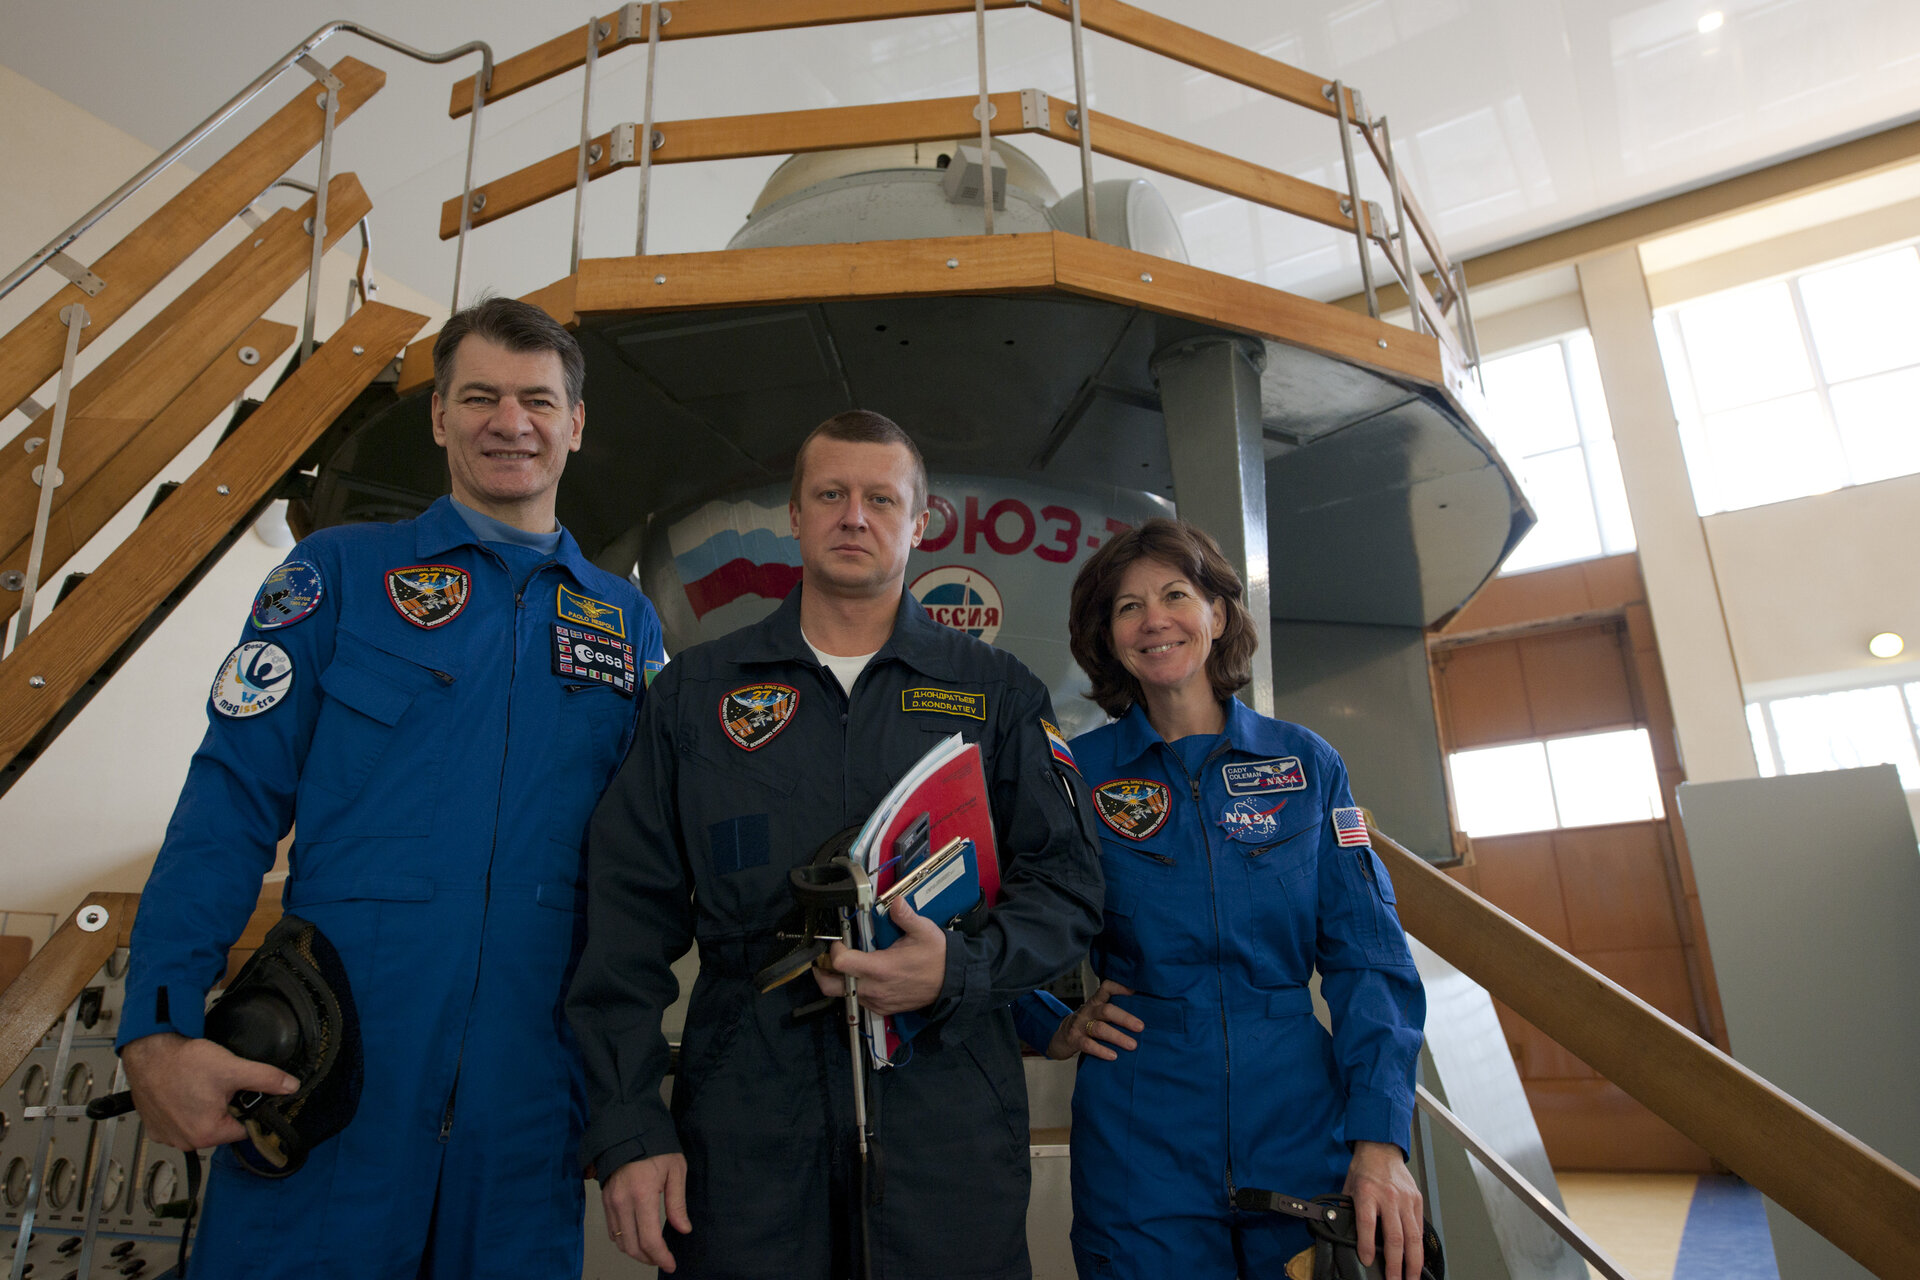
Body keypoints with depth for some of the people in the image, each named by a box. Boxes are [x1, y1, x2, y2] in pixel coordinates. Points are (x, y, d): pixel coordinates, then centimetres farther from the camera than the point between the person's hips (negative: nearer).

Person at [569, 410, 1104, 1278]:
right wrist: (626, 1127, -2)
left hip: (949, 1117, 0)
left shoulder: (997, 693, 6)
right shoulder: (697, 692, 8)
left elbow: (1067, 882, 3)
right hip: (741, 1120, 1)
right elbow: (630, 912, 4)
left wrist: (963, 970, -16)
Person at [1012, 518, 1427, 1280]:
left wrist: (1381, 1135, -8)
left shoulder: (1307, 763, 1)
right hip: (1142, 1148, -1)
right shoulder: (1079, 772, -2)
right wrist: (1051, 1028, -5)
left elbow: (1367, 953, -1)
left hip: (1301, 1125, 2)